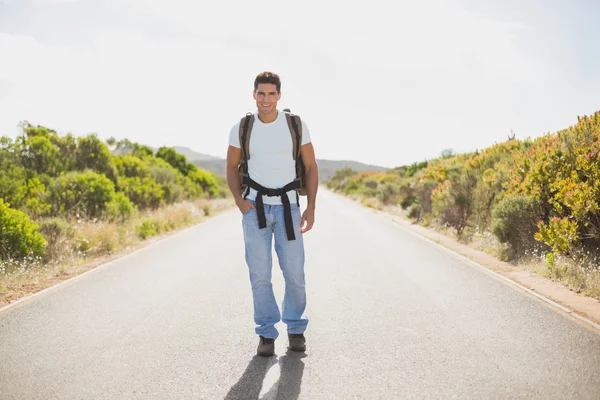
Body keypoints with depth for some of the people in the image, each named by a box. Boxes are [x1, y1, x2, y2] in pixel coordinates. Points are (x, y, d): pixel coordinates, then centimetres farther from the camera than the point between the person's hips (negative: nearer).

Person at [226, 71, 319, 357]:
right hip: (255, 206, 0)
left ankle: (296, 329, 18)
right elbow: (232, 168, 8)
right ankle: (267, 334, 9)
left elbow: (311, 167, 1)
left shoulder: (297, 125, -5)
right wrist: (239, 202, -9)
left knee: (294, 271, -2)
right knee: (260, 273, -4)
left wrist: (311, 207, -9)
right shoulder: (241, 128, -3)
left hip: (287, 206, 0)